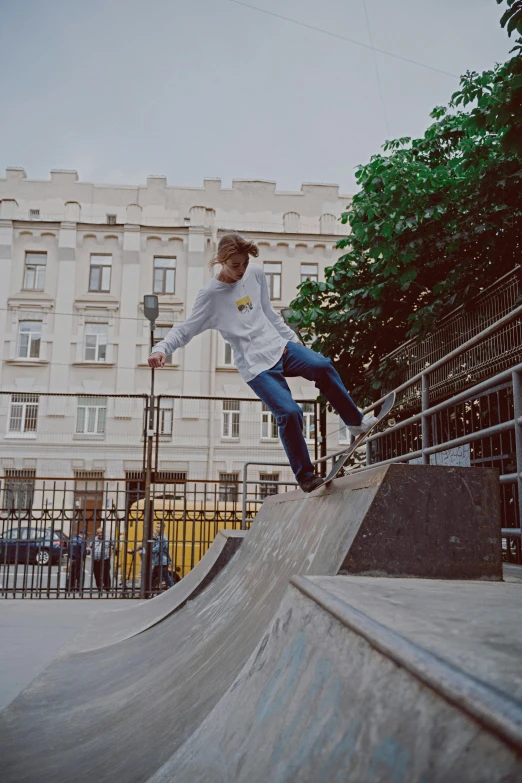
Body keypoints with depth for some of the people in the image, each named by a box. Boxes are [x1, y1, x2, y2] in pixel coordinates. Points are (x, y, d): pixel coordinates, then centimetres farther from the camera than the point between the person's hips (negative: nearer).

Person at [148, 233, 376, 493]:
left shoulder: (255, 273, 6)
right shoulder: (211, 294, -9)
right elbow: (185, 329, -9)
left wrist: (291, 336, 21)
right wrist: (161, 349, -26)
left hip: (279, 346, 5)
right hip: (256, 366, -5)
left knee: (322, 367, -21)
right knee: (289, 412, -18)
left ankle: (356, 422, -4)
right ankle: (305, 476, -1)